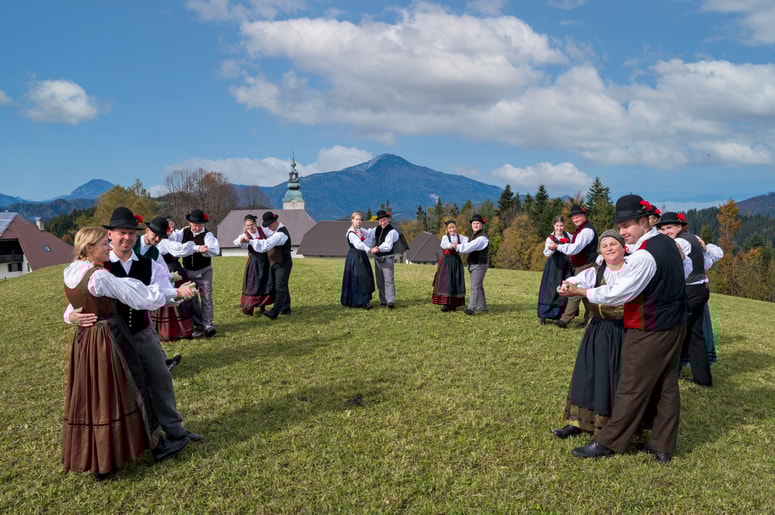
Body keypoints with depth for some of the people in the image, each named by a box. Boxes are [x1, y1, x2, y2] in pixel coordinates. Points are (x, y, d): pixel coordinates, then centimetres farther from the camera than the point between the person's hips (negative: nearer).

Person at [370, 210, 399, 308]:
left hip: (387, 258, -7)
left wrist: (378, 249, -36)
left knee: (389, 280, -13)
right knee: (380, 281, 11)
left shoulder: (392, 231, -12)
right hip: (377, 258, 7)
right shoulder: (377, 229, 9)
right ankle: (383, 301, 20)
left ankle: (390, 301, -18)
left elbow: (388, 246, -22)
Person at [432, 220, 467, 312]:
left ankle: (453, 304, 12)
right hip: (447, 261, -4)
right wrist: (450, 245, -44)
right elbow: (443, 244, -24)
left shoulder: (459, 237, 7)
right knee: (446, 281, -8)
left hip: (457, 261, 4)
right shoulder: (445, 237, -3)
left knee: (456, 282, 4)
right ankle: (445, 303, -7)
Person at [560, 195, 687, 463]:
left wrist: (579, 291, -12)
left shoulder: (644, 256, -24)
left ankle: (608, 443, 14)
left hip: (649, 333, -9)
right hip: (674, 327, 9)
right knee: (666, 387, 13)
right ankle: (663, 447, 23)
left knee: (633, 389, 2)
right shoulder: (667, 243, 5)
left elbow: (617, 294, -21)